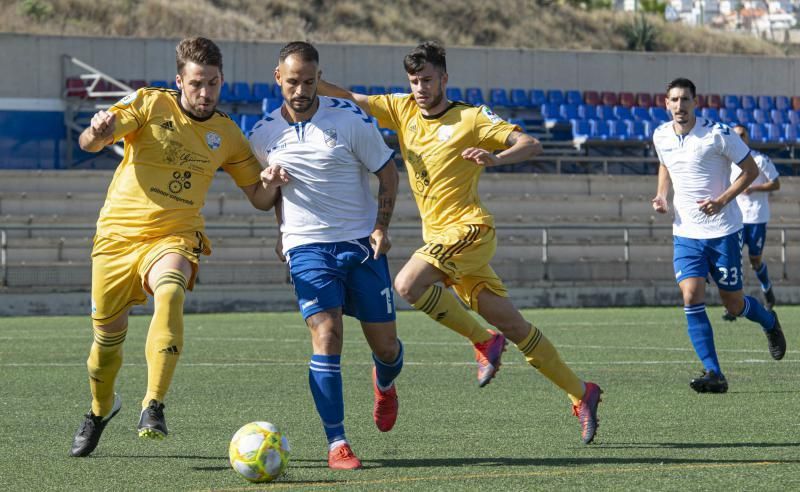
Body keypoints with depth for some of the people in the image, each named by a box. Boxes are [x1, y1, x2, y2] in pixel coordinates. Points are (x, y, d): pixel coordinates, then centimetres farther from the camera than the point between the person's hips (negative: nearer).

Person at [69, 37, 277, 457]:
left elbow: (260, 198, 13)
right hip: (117, 233, 0)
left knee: (170, 293, -34)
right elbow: (89, 143, -12)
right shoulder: (149, 104, -2)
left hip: (174, 237, 0)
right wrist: (97, 130, -37)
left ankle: (153, 408, -38)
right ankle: (100, 409, 39)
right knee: (107, 337, 6)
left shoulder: (227, 135, 7)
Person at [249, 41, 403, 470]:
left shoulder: (349, 119, -5)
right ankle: (336, 443, -12)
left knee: (385, 346, 4)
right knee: (326, 335, -18)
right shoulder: (264, 133, 3)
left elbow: (388, 173, 2)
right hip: (307, 246, 0)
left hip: (361, 243, 0)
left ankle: (384, 384, 43)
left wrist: (381, 227, -8)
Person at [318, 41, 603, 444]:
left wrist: (496, 158, -31)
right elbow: (349, 100, 7)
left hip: (469, 228, -6)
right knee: (514, 326, 7)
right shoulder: (403, 110, 11)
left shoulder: (470, 118, -6)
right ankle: (580, 394, 15)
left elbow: (531, 145, -12)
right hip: (439, 236, 6)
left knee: (408, 284, -26)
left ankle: (483, 340, -9)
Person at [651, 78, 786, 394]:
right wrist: (661, 195, 5)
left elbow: (750, 170, -6)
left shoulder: (718, 134, -14)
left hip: (723, 231, -3)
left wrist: (722, 200, -19)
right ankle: (714, 374, -13)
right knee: (691, 297, -15)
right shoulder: (661, 136, 2)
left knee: (733, 304, 5)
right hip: (686, 233, 3)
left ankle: (770, 323, 41)